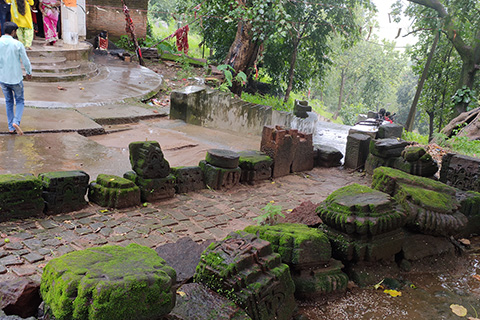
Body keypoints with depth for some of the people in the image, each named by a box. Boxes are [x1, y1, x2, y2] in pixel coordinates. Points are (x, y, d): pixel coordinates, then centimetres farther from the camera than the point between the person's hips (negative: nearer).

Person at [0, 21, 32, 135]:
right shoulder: (18, 44, -13)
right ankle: (16, 122, -8)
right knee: (20, 101, 14)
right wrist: (29, 73, 10)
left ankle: (11, 127, 18)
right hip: (16, 79, -3)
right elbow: (26, 62, -8)